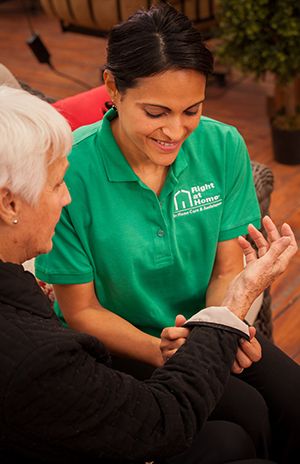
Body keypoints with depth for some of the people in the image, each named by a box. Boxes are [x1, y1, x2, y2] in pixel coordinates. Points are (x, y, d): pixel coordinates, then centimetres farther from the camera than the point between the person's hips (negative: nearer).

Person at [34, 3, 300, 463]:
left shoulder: (223, 147, -11)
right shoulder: (69, 172, -23)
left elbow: (227, 271, -4)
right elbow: (81, 311, -13)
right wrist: (157, 349, -29)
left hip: (202, 326, 4)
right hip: (115, 342, -3)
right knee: (246, 414, -22)